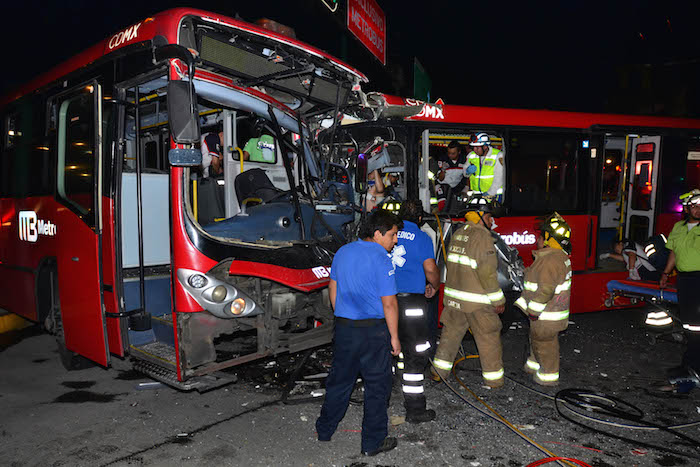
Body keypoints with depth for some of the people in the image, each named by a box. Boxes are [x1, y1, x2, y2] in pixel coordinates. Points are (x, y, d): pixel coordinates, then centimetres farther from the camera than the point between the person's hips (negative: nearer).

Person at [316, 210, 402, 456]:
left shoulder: (343, 252, 6)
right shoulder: (381, 260, -15)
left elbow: (333, 290, 13)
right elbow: (389, 304, -15)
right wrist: (394, 337, -6)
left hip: (343, 327, 6)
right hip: (373, 331, -6)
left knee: (339, 380, 20)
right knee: (377, 385, 9)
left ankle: (324, 429, 33)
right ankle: (373, 441, 18)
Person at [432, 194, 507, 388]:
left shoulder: (458, 234, 7)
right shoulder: (482, 236, -17)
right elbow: (487, 273, -20)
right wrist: (498, 300, -12)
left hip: (454, 297, 7)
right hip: (477, 301, -7)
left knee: (451, 332, 18)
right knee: (489, 337, 7)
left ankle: (439, 371, 25)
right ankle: (494, 378, 17)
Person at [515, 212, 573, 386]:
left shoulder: (550, 260, -26)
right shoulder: (560, 256, 8)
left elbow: (546, 289, -29)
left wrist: (534, 310, -21)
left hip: (547, 314, -10)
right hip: (545, 311, 10)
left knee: (544, 342, 6)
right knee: (537, 338, 24)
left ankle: (549, 375, 20)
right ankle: (535, 364, 41)